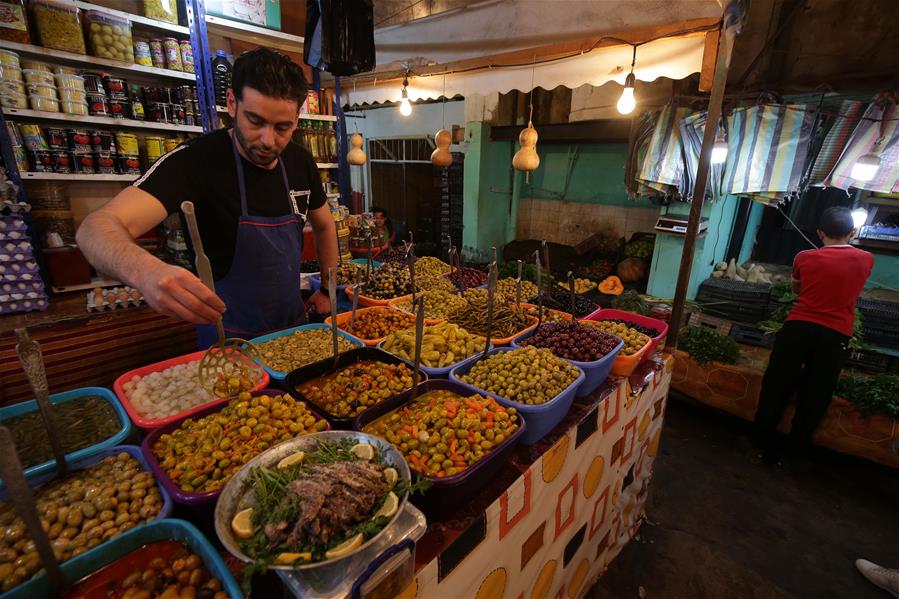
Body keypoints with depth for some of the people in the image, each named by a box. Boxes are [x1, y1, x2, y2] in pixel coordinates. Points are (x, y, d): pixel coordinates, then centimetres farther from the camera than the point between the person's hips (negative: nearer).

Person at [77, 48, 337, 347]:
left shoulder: (301, 161, -5)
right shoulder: (196, 160, -19)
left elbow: (324, 226, 10)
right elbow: (96, 227, -29)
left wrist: (328, 290, 5)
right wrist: (145, 270, -51)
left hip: (294, 325, 5)